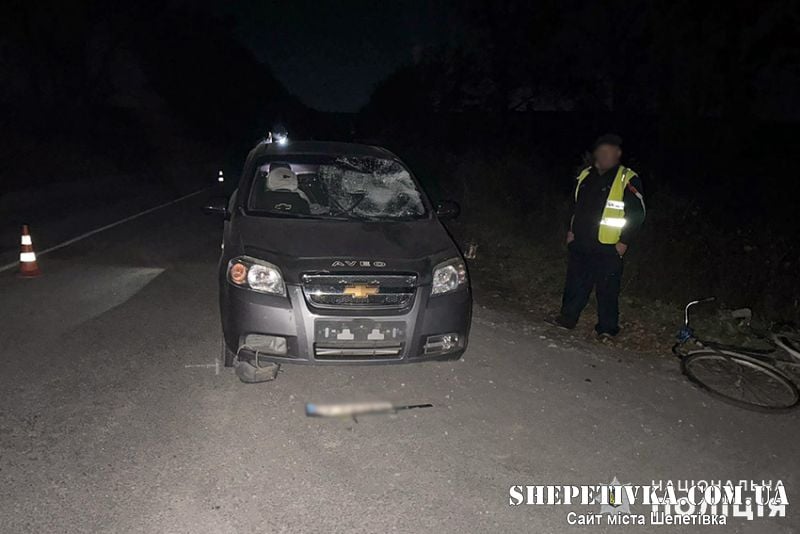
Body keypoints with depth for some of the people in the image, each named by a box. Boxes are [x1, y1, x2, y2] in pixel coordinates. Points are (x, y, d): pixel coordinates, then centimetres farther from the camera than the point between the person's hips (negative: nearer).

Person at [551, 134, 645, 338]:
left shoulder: (628, 180, -7)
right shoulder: (586, 176, 10)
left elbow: (637, 214, -7)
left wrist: (625, 241, -11)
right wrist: (571, 230, 15)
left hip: (608, 248, -5)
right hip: (580, 244, 5)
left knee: (607, 289, 0)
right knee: (575, 283, 13)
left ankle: (607, 329, 10)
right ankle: (567, 318, 25)